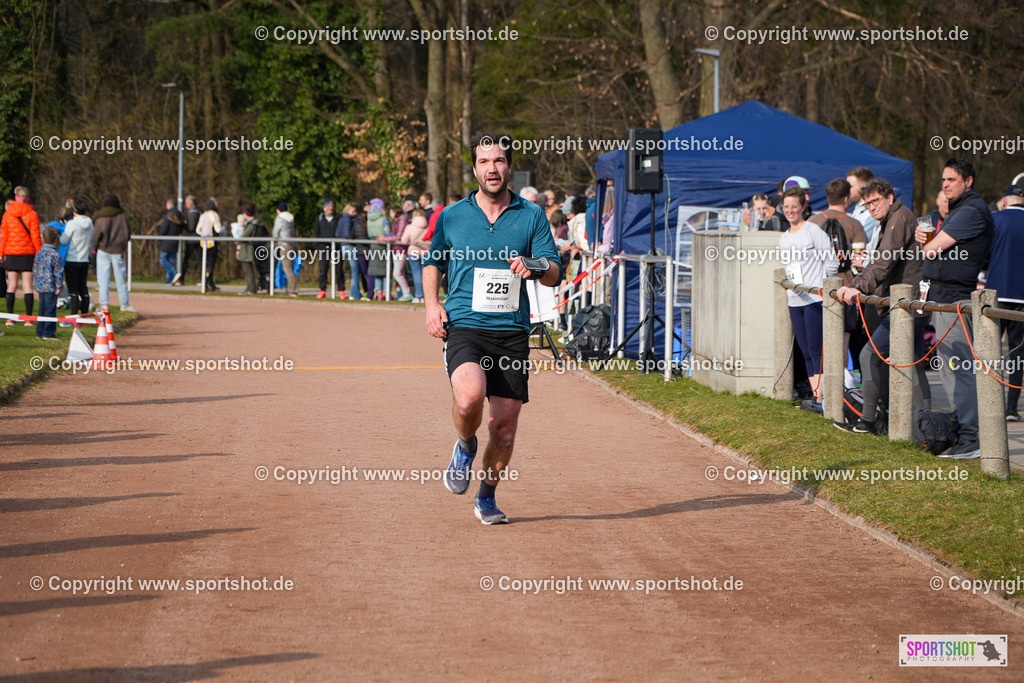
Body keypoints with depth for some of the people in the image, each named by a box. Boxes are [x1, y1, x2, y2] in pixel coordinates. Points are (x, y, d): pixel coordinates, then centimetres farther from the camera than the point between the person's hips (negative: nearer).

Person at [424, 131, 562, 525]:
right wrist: (432, 304, 7)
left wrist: (535, 267, -19)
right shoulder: (451, 216, 8)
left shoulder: (532, 216, 6)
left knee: (505, 423, 1)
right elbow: (433, 262, 24)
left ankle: (487, 497, 24)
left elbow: (555, 274, 3)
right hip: (463, 327, -1)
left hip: (511, 333, 1)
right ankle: (465, 447, 5)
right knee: (470, 395, -29)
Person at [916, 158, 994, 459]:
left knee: (959, 369, -12)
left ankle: (971, 441, -13)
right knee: (949, 368, 14)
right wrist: (924, 238, -1)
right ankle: (960, 428, 19)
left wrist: (928, 244, 7)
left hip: (955, 297, -11)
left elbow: (932, 250, -17)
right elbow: (930, 247, 21)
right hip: (942, 297, 11)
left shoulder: (972, 211, -13)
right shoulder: (958, 210, 22)